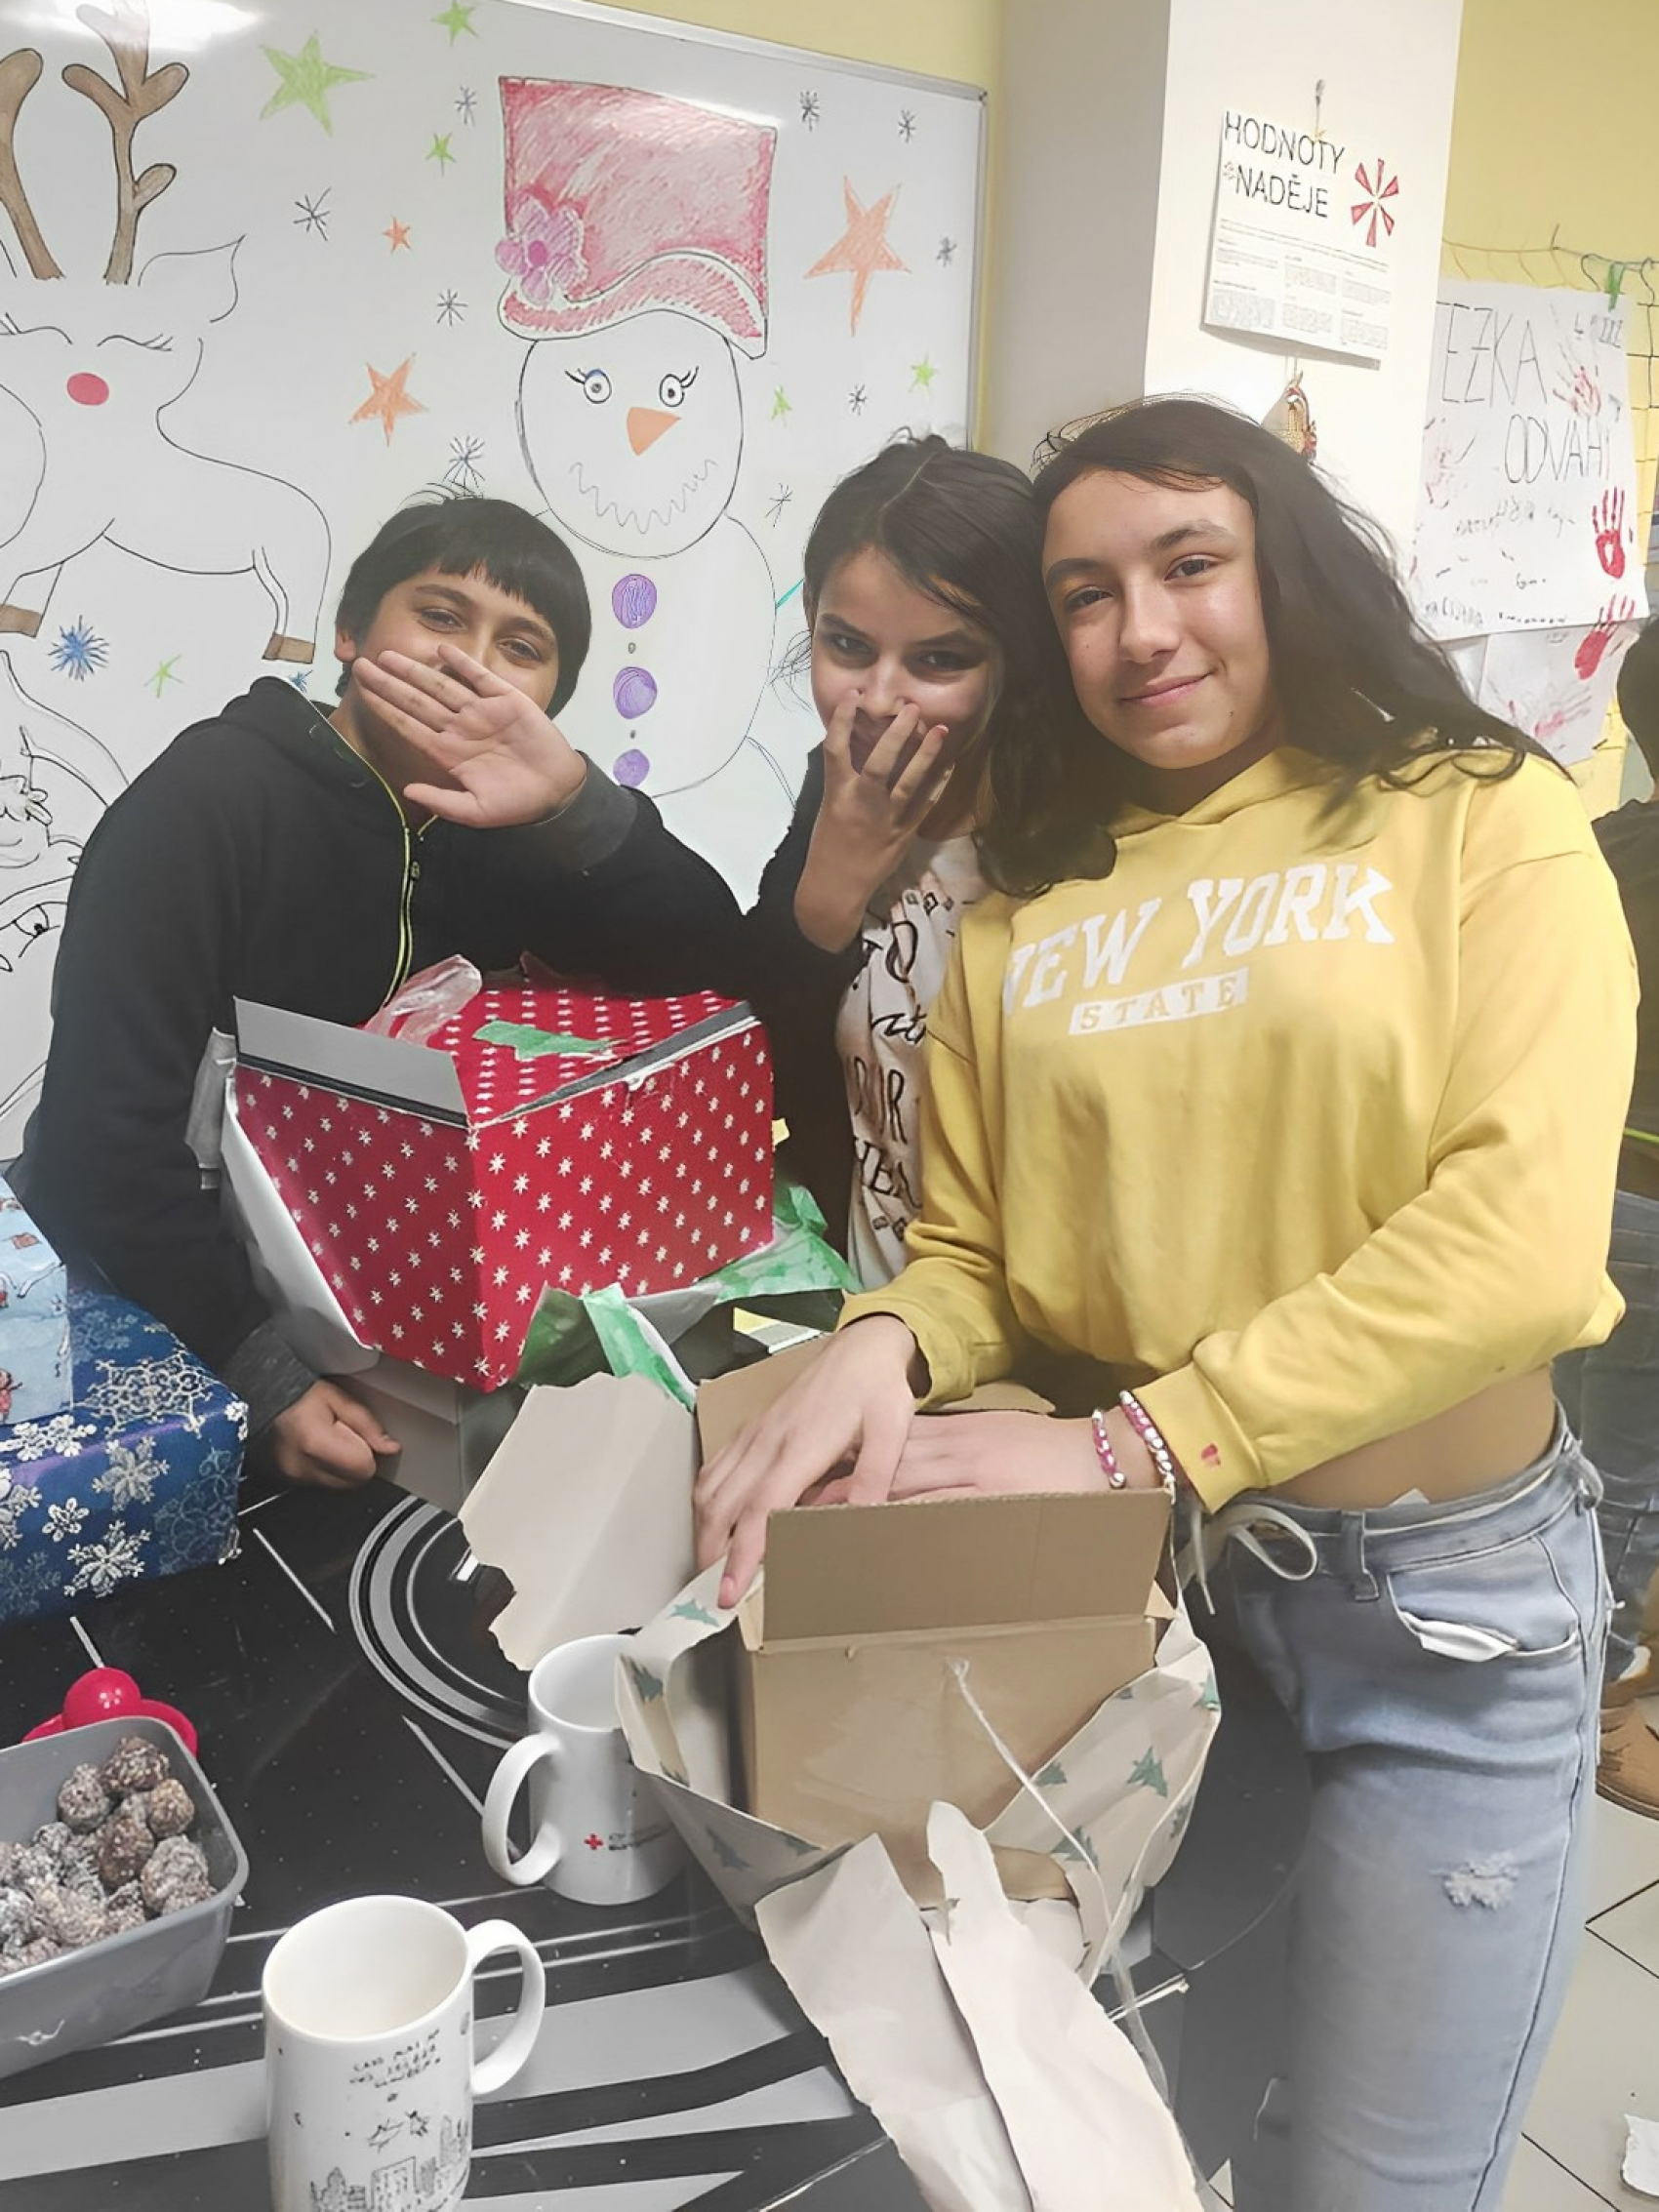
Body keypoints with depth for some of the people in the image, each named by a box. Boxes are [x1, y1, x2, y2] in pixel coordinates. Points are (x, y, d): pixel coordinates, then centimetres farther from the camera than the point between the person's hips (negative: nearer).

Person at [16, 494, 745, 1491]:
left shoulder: (502, 822, 3)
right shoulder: (215, 792, -14)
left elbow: (710, 961, -12)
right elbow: (106, 1129, -22)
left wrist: (573, 806, -30)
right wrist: (261, 1377, -29)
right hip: (182, 1308, -5)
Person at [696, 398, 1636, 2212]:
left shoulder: (1482, 821, -5)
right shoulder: (1030, 900, 4)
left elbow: (1518, 1236, -17)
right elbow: (968, 1252, 6)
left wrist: (1136, 1440, -22)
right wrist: (886, 1345, -17)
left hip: (1441, 1597, -2)